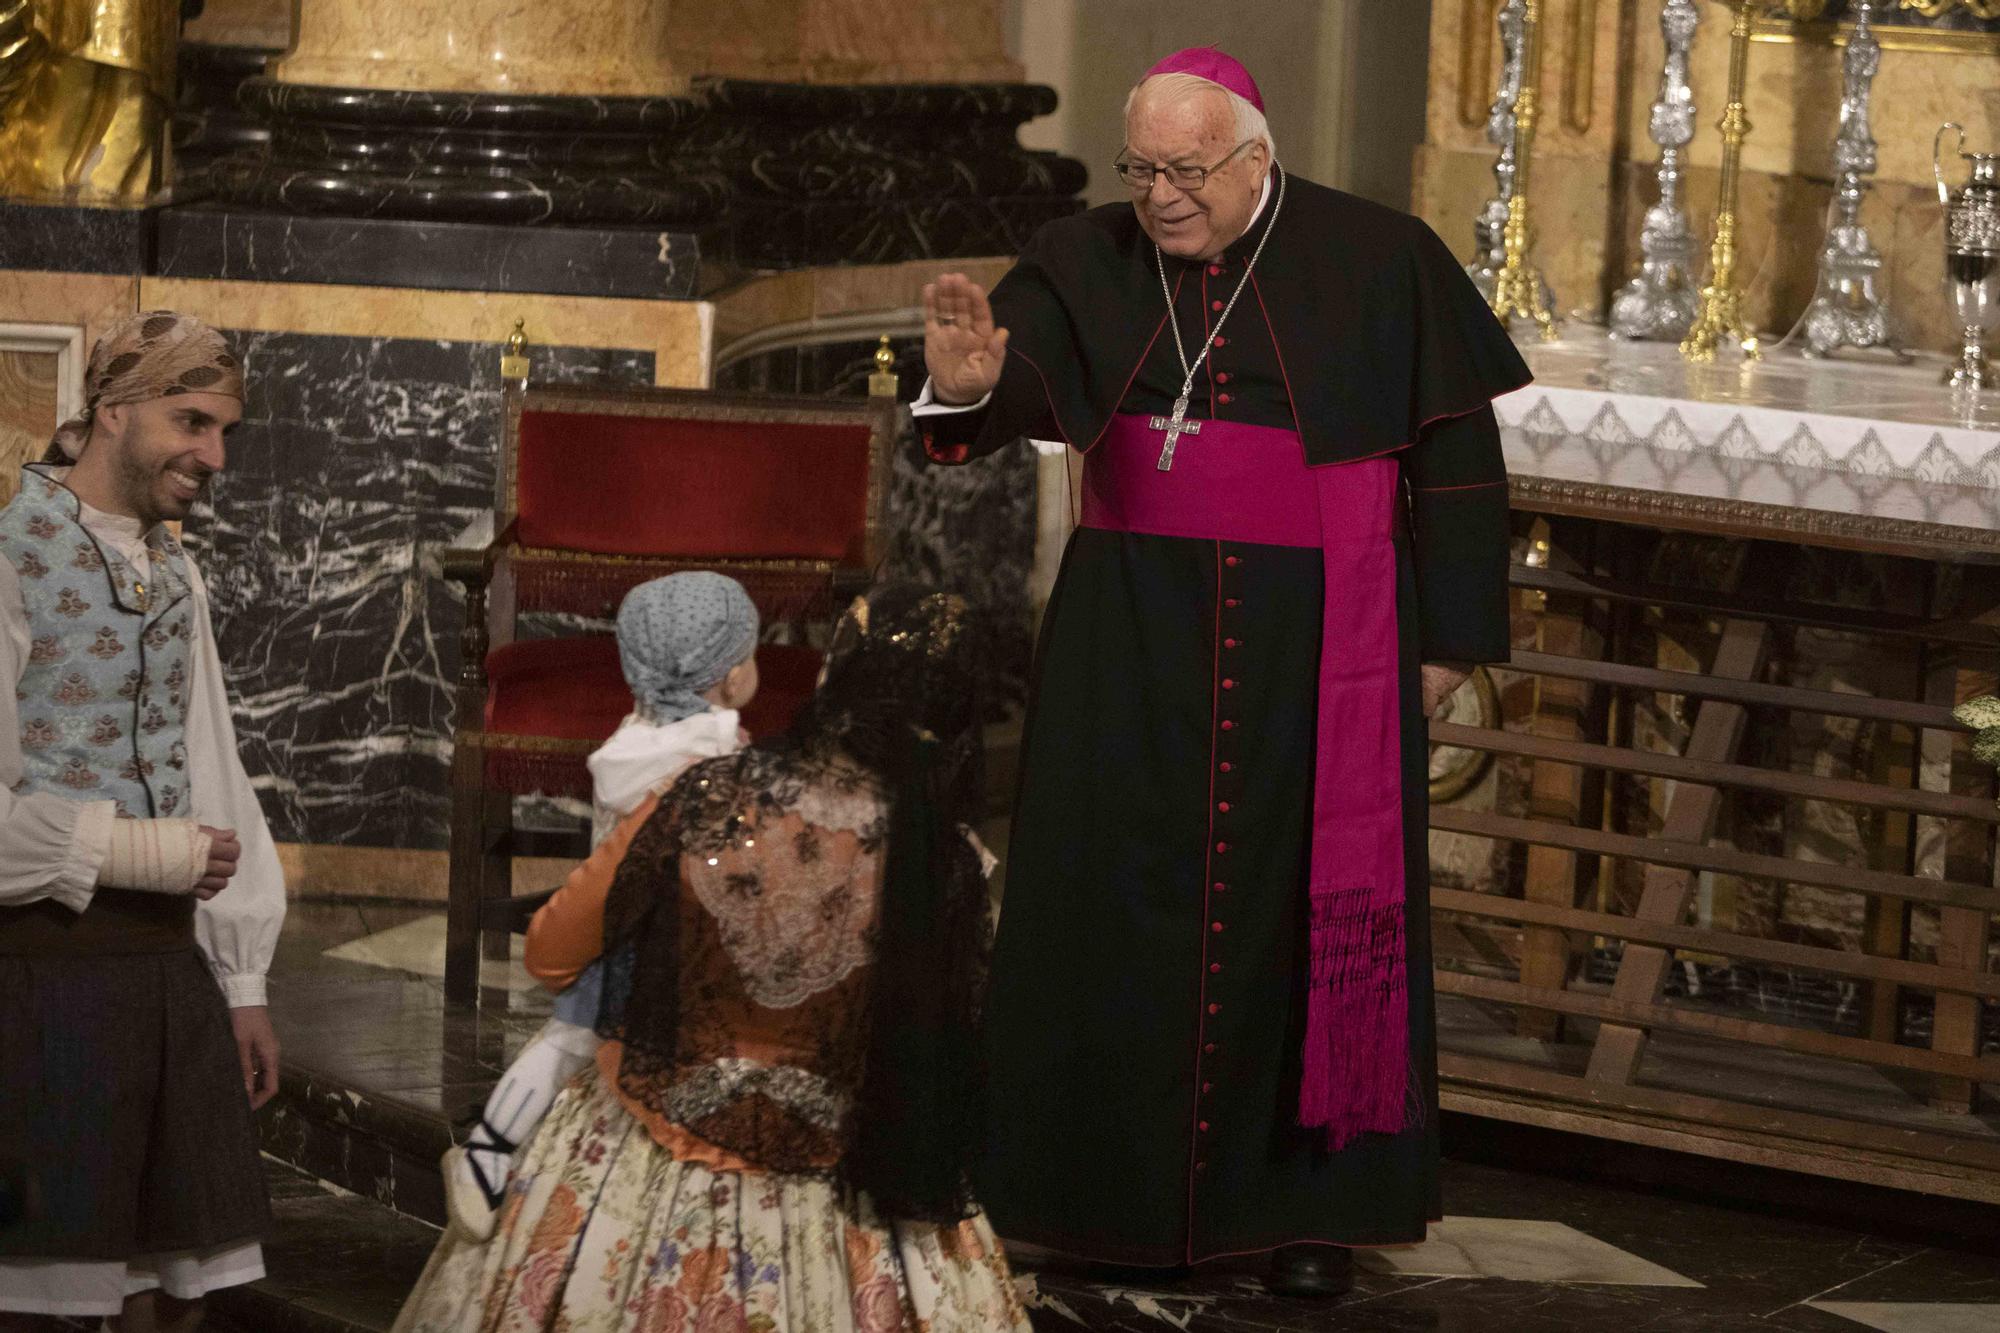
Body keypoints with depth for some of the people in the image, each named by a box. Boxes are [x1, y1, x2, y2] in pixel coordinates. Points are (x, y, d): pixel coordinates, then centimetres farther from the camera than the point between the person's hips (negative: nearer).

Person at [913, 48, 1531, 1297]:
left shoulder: (1382, 263, -5)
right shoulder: (1088, 265, 1)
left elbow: (1455, 455, 0)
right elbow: (1022, 386, -16)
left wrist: (1450, 636, -2)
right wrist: (969, 386, -40)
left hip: (1318, 639, -2)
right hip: (1135, 636, 2)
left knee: (1310, 907, 2)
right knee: (1116, 901, 4)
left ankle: (1312, 1196, 12)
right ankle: (1120, 1181, 15)